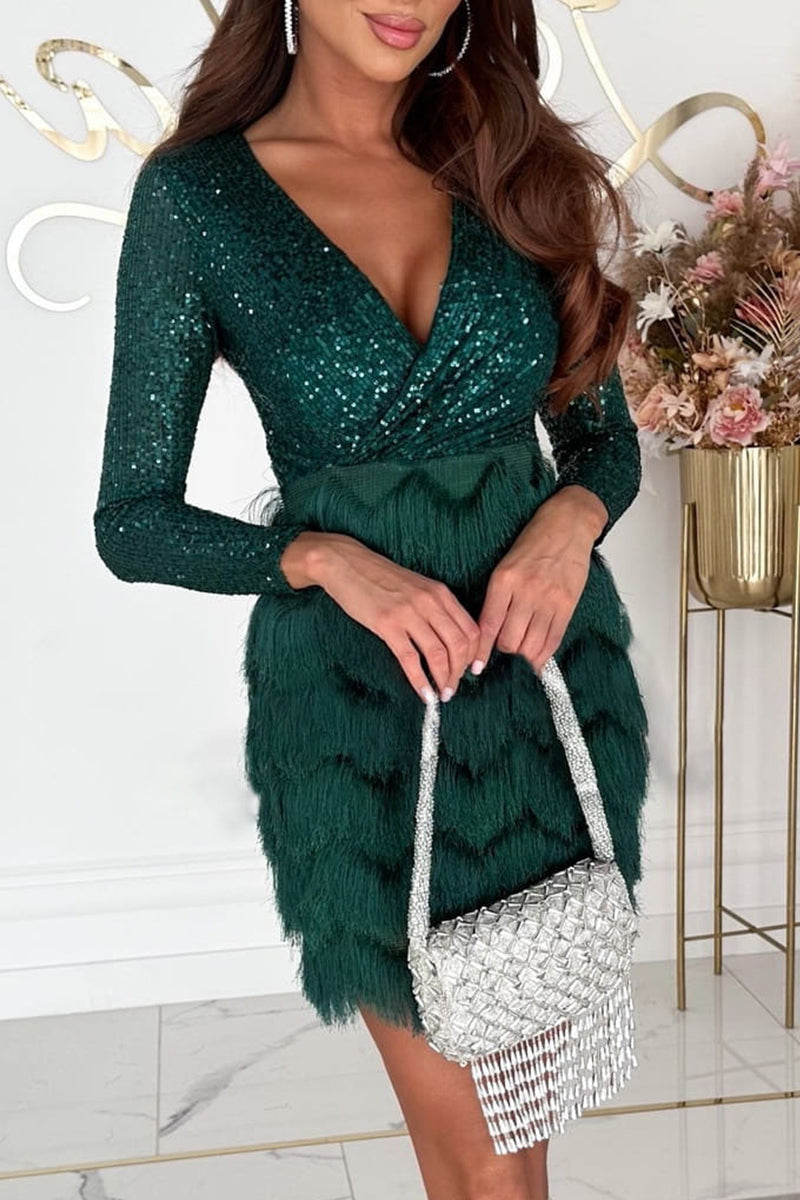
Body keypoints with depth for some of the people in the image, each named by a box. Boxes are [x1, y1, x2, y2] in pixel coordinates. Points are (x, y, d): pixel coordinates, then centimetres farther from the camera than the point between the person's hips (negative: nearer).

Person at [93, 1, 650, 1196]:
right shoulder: (196, 192, -5)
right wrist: (329, 557, -19)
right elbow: (133, 523, -3)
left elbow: (606, 436, 10)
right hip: (355, 703, -3)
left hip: (552, 669, 4)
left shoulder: (514, 165, 4)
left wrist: (570, 518, -12)